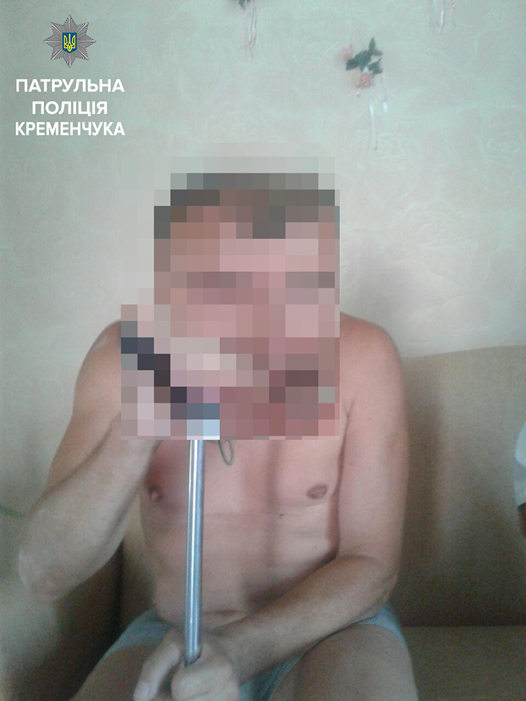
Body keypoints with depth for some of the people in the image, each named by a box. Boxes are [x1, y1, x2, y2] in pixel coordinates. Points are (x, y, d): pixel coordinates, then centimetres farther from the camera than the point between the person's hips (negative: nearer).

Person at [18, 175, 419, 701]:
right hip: (173, 633, 2)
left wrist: (237, 651, -27)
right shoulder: (124, 355, -11)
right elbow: (43, 576, -17)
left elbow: (371, 565, -11)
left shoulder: (359, 355, -15)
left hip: (328, 625, -1)